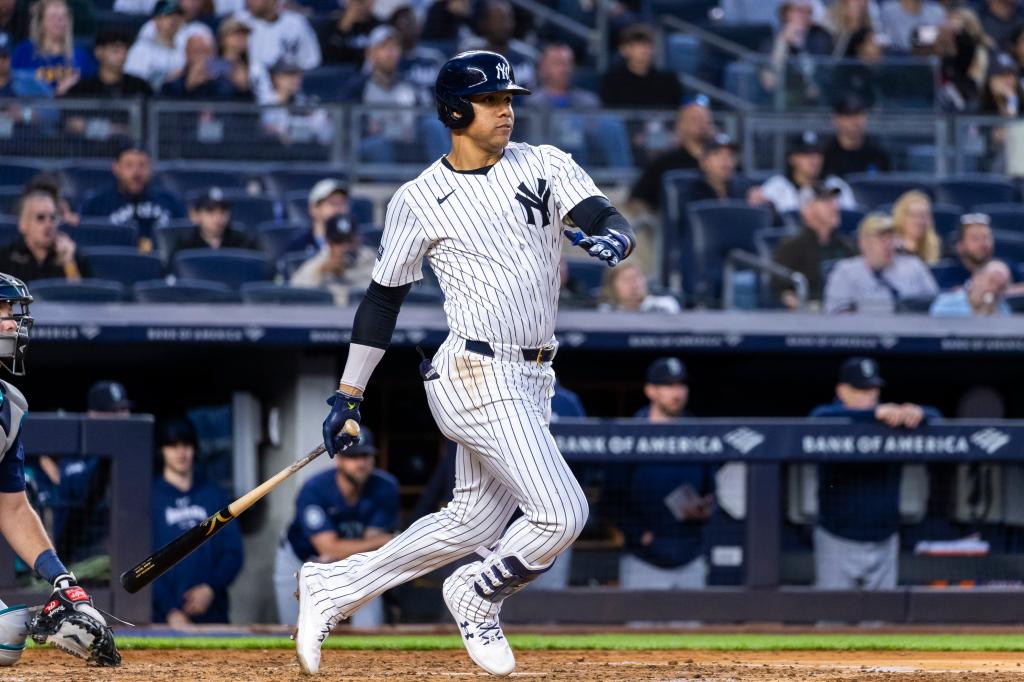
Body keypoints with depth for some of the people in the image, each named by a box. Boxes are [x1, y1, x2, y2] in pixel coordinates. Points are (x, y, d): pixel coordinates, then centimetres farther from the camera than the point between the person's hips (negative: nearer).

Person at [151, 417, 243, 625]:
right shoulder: (151, 497, 2)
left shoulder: (215, 496, 12)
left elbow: (233, 552, 11)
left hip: (212, 614, 3)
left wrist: (211, 588, -7)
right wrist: (170, 611, -12)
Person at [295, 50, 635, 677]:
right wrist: (349, 394, 6)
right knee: (561, 513, -14)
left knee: (472, 524, 13)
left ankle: (334, 587, 26)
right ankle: (480, 598, 12)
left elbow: (608, 219, -8)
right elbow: (384, 297, 4)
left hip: (529, 381, 6)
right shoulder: (420, 200, -3)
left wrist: (613, 236, -33)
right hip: (477, 374, -6)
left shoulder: (545, 166, 6)